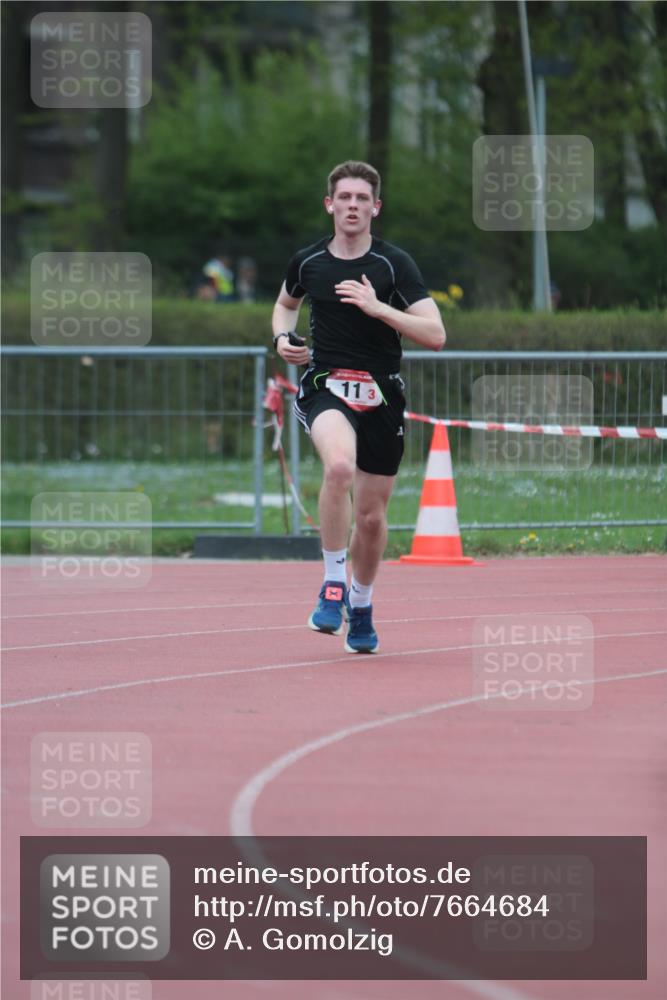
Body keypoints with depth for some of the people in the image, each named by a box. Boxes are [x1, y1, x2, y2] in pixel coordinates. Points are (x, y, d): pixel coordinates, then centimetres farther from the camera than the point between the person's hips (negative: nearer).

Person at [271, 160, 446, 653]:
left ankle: (361, 606, 34)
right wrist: (283, 338, 4)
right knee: (340, 465, -33)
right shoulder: (307, 262, 3)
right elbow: (286, 303, 26)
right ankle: (334, 585, -22)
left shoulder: (394, 264, -5)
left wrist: (376, 307, -22)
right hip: (326, 386, 0)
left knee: (372, 515, 8)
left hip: (381, 395, 0)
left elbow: (435, 334, -12)